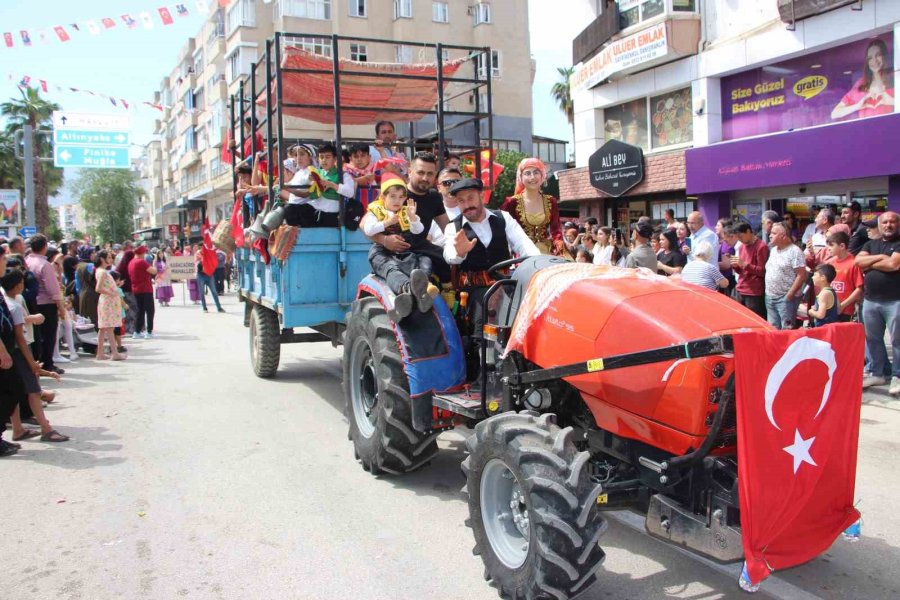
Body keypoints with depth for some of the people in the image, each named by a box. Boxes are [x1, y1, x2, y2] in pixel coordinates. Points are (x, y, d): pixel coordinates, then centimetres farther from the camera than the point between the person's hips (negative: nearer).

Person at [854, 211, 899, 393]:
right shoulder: (871, 244, 15)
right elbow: (858, 261, 1)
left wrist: (870, 264, -3)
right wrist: (879, 257, -9)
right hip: (870, 300, 5)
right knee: (872, 339, 12)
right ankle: (878, 373, 23)